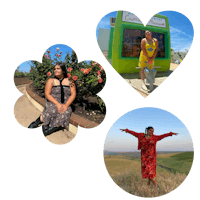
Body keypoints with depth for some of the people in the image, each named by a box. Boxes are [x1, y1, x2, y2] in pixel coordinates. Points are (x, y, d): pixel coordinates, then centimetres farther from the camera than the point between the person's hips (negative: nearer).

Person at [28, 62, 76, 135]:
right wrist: (57, 104, -18)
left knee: (65, 113, -32)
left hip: (65, 105, 1)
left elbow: (73, 94, 1)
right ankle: (37, 121, -9)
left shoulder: (70, 81, 7)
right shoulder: (51, 81, 4)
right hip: (52, 104, -1)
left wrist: (66, 105, -15)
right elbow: (47, 94, -4)